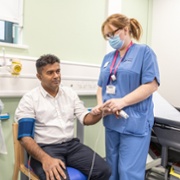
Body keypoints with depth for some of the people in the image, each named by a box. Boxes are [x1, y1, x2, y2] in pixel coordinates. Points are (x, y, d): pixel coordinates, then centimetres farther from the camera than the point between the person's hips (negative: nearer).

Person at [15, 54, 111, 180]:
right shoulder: (29, 99, -4)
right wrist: (45, 158, -26)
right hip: (45, 148, -4)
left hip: (72, 144, 5)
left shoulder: (70, 93, 10)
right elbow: (25, 137, -10)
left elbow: (85, 119, 9)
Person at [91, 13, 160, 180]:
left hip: (135, 123, -6)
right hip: (112, 121, 6)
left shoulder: (144, 52, -4)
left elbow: (152, 84, -13)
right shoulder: (108, 57, 14)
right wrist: (100, 105, -3)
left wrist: (122, 102, -20)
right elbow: (101, 85, 16)